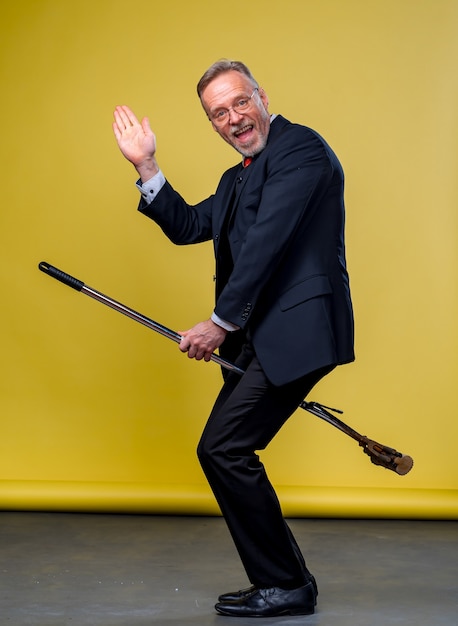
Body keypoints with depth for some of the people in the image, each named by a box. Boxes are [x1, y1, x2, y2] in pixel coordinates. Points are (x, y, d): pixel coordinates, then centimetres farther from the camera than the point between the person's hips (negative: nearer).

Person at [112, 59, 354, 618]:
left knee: (222, 449, -13)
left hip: (296, 330, -10)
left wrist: (220, 322, -17)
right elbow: (186, 226, 23)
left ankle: (285, 586, -3)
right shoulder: (240, 178, 22)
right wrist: (146, 166, 12)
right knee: (224, 453, 11)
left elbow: (268, 242, -18)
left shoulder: (299, 148, -9)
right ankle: (282, 584, 21)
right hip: (259, 337, 10)